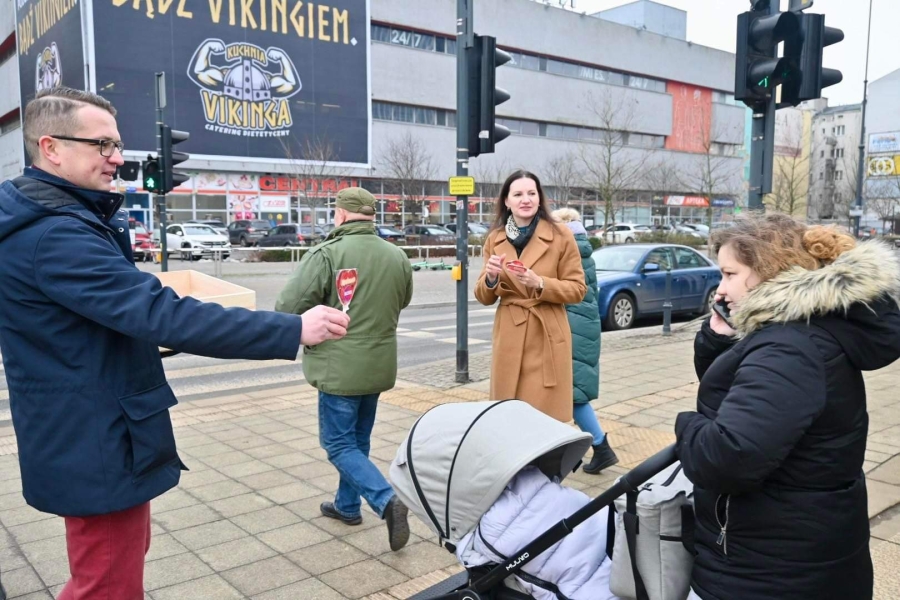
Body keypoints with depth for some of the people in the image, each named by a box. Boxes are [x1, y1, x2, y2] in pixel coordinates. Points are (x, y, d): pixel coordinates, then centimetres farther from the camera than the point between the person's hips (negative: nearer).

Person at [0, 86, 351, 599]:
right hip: (97, 446, -11)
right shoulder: (55, 234, -24)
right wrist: (292, 331, -32)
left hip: (93, 437, 11)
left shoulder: (49, 220, 11)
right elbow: (158, 312, -33)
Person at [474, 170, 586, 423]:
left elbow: (577, 289, -2)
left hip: (548, 338, -3)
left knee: (547, 416, 0)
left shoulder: (561, 236, -3)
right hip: (509, 338, 3)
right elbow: (484, 298, 9)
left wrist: (540, 284, -18)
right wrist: (491, 278, -13)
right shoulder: (494, 239, 7)